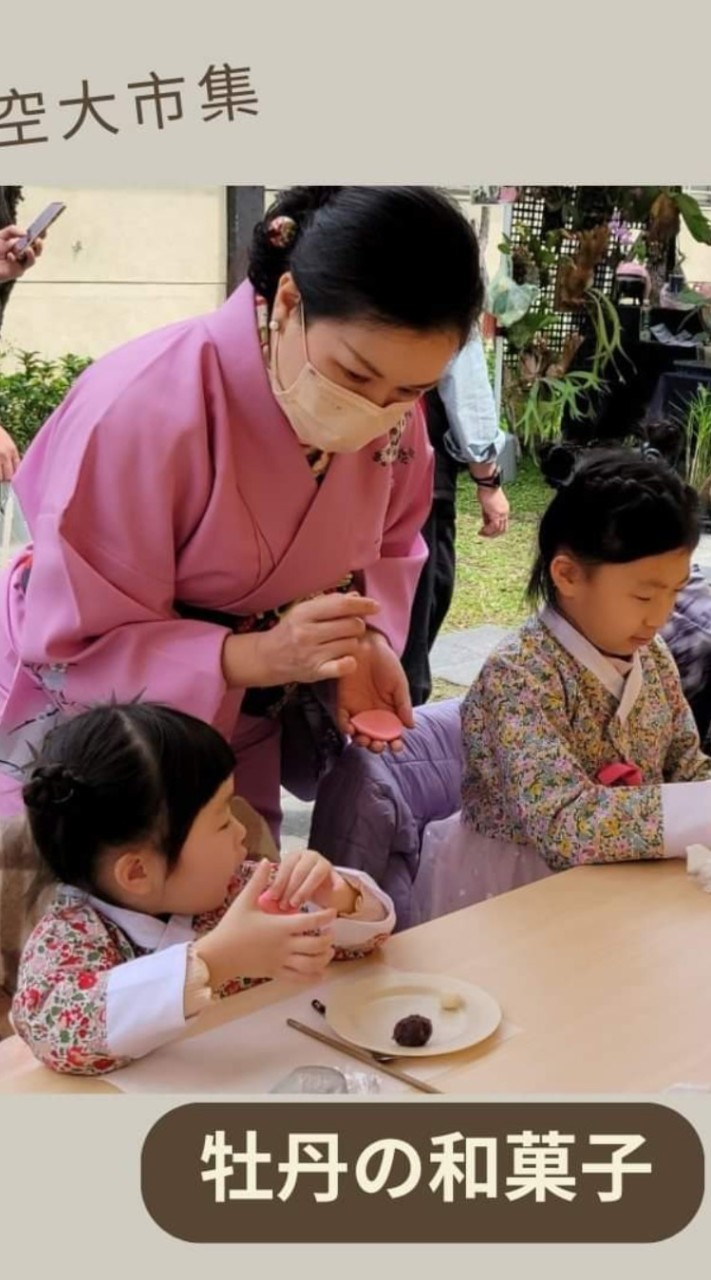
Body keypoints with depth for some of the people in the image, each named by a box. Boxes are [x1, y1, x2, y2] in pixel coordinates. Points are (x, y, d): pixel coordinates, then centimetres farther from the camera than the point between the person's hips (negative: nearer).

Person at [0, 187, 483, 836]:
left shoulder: (391, 409, -14)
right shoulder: (141, 411, -32)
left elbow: (386, 545, 4)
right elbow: (76, 646, -26)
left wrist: (368, 640, -17)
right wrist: (255, 655, -38)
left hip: (240, 730, 5)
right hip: (84, 734, -5)